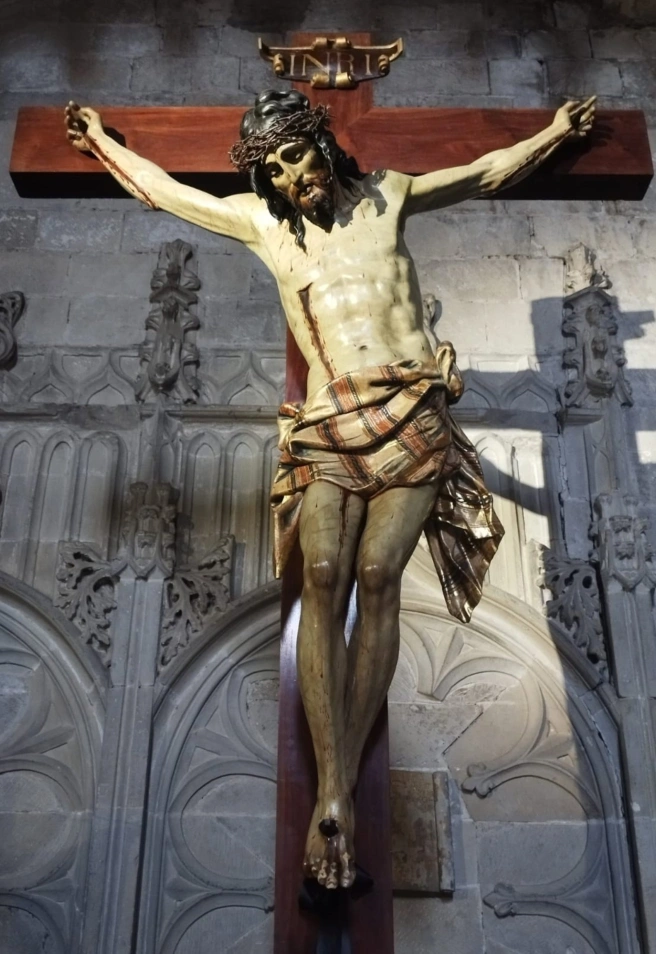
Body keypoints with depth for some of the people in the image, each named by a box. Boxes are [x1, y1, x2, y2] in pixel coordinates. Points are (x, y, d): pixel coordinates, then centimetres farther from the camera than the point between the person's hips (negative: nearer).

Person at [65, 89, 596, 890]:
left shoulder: (385, 196, 19)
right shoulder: (259, 222, 18)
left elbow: (486, 173, 32)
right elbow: (161, 190, 31)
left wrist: (557, 131, 38)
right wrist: (100, 139, 42)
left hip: (412, 416, 0)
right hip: (328, 426, 1)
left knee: (377, 578, -15)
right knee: (323, 581, -19)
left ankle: (339, 788, -9)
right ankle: (333, 794, -17)